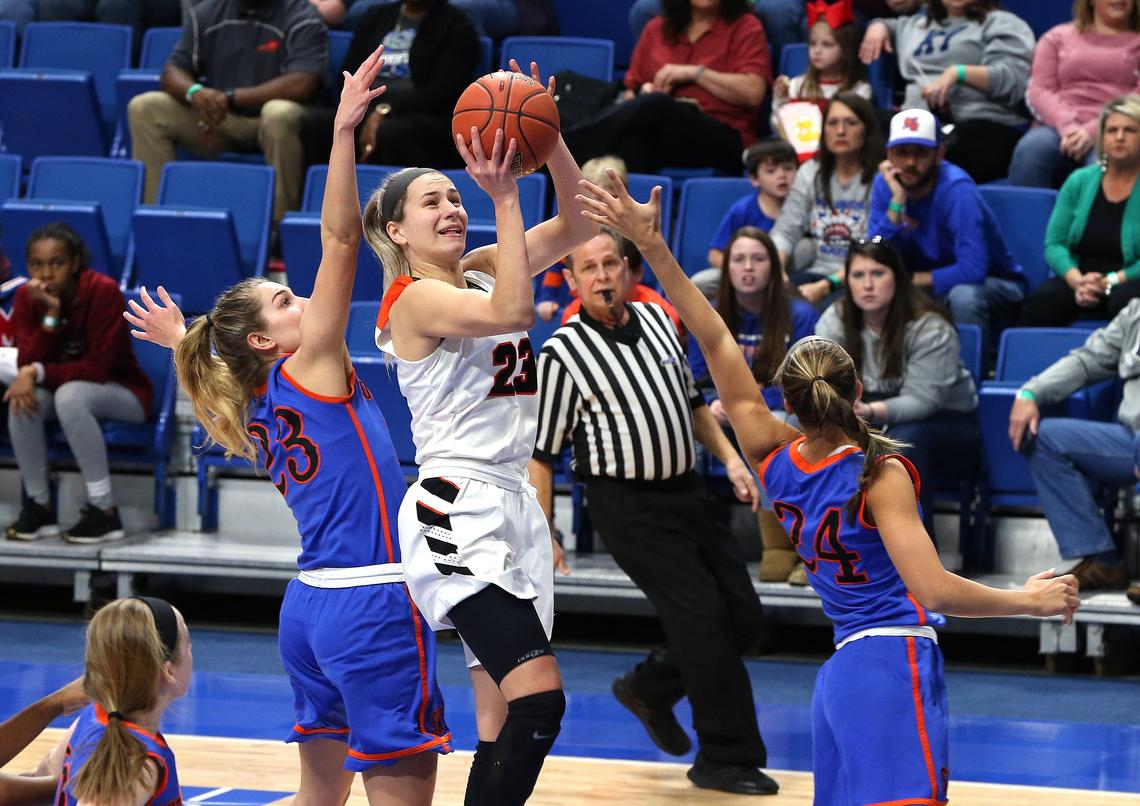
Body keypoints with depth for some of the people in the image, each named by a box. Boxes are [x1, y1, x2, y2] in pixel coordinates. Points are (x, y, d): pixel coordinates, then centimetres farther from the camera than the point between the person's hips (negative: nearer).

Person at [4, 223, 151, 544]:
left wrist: (38, 373, -30)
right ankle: (39, 506, -14)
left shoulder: (103, 290, -23)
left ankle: (104, 511, -30)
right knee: (23, 397, -28)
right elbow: (28, 365, -18)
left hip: (122, 392, -4)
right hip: (65, 386, 4)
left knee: (70, 395, -36)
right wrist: (50, 314, -30)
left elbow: (98, 369, -24)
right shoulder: (27, 297, -9)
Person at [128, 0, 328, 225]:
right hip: (217, 118, 5)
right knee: (143, 108, -14)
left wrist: (230, 98, -26)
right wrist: (194, 92, -23)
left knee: (279, 114, -39)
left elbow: (302, 85, -23)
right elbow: (172, 72, 3)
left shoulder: (302, 18, -9)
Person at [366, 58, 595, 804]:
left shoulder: (481, 271, 14)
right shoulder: (413, 297, -9)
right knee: (539, 700, -22)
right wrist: (504, 194, -25)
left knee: (505, 724, 7)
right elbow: (512, 310, -25)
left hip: (513, 505, 9)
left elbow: (577, 224, 9)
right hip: (457, 512, -9)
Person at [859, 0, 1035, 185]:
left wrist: (957, 73, -17)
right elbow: (891, 26, 57)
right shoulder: (916, 25, 34)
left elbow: (1013, 79, -4)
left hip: (983, 127, -5)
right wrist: (878, 27, 31)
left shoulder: (1002, 24, 13)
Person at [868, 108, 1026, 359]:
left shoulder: (956, 188, -25)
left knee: (963, 295, -37)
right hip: (928, 290, 4)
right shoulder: (885, 185, -8)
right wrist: (897, 202, -25)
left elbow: (972, 270, -33)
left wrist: (912, 279, -22)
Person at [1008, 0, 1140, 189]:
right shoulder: (1058, 37, 23)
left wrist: (1093, 131, -15)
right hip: (1059, 128, 2)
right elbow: (1038, 91, 10)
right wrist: (1067, 126, -11)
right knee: (1031, 148, -33)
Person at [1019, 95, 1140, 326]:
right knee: (1042, 299, -30)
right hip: (1077, 279, 3)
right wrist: (1077, 280, -13)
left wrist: (1110, 282, -20)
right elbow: (1054, 244, 6)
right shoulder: (1080, 181, 11)